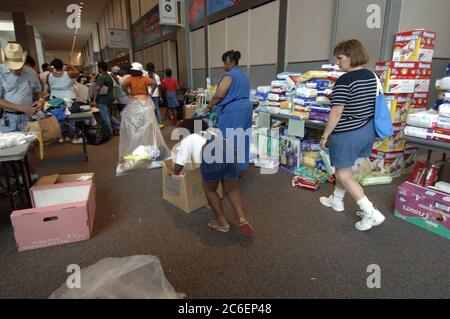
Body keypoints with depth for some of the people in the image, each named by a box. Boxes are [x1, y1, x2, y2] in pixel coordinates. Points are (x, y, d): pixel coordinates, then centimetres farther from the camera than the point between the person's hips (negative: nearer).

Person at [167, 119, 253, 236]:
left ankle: (222, 223, 24)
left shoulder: (187, 140, 26)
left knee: (210, 190, 20)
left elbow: (178, 167, 23)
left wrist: (173, 171, 47)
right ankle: (242, 219, 6)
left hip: (211, 158, -4)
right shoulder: (212, 133, 40)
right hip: (230, 152, 5)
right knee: (231, 189, 22)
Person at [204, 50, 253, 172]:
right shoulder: (244, 75, 17)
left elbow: (219, 94, -19)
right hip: (246, 109, 10)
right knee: (241, 139, 14)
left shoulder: (230, 75, -12)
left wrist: (210, 105, -4)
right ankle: (241, 166, 23)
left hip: (233, 111, -9)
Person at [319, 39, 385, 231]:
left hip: (347, 134, -9)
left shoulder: (344, 80, -20)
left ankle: (371, 213, 2)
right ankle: (336, 200, 39)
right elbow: (373, 104, 14)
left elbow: (336, 112, -22)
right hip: (367, 131, 9)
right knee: (343, 168, 23)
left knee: (344, 176, 2)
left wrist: (325, 135, -13)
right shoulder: (371, 76, 7)